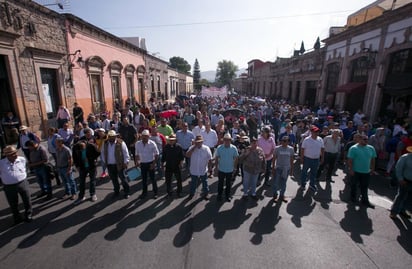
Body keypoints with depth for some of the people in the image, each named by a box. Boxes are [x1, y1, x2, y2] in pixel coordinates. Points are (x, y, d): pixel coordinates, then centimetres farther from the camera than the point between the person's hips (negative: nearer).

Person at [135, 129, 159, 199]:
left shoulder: (152, 144, -13)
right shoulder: (137, 144, -3)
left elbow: (156, 154, -8)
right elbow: (136, 154, 9)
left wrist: (154, 163, -12)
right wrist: (136, 162, 5)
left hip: (150, 163, -3)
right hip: (142, 163, 3)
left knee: (152, 178, 7)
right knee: (143, 179, 14)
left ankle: (155, 193, 23)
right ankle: (144, 192, 32)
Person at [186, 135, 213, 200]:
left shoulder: (206, 148, -14)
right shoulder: (192, 148, -10)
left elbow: (209, 159, -6)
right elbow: (187, 155, -25)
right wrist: (194, 147, -26)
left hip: (203, 170, -1)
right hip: (194, 170, 1)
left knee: (204, 182, 18)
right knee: (193, 182, 19)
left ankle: (205, 193, 39)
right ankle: (192, 193, 41)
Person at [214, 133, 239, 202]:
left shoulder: (234, 148, -13)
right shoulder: (219, 148, -14)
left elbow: (236, 158, -2)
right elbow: (216, 158, -5)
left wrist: (235, 167, 0)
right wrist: (216, 167, -3)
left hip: (230, 170, 1)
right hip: (221, 169, 0)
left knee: (228, 183, 17)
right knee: (220, 183, 17)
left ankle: (227, 195, 37)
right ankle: (219, 194, 37)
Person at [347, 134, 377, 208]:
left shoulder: (371, 148, 3)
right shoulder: (353, 148, -13)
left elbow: (373, 159, 11)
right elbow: (350, 160, -14)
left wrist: (372, 168, 10)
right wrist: (350, 169, -16)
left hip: (366, 172, 4)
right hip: (355, 171, -4)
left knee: (365, 187, 12)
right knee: (354, 185, 12)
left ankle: (365, 200, 22)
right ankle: (353, 197, 29)